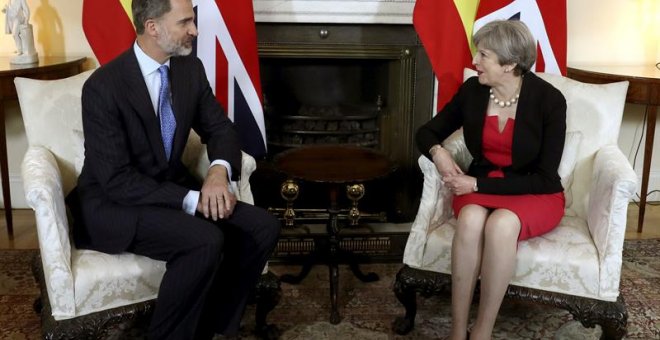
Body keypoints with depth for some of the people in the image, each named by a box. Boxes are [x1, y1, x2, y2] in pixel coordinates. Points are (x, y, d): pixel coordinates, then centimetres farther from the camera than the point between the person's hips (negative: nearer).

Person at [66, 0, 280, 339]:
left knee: (263, 227, -12)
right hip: (112, 203, -6)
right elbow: (117, 181, -23)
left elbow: (220, 128, 7)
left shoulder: (190, 69, -2)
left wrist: (219, 170, -16)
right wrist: (192, 200, -28)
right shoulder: (103, 86, -21)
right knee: (206, 241, -32)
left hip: (171, 187, 7)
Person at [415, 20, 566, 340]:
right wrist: (437, 151, -16)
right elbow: (426, 132, 9)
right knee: (471, 218, -34)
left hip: (536, 196, -2)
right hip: (479, 187, 3)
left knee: (501, 223, -37)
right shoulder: (472, 91, -4)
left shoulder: (549, 100, -15)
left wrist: (479, 184, -20)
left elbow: (544, 178, -15)